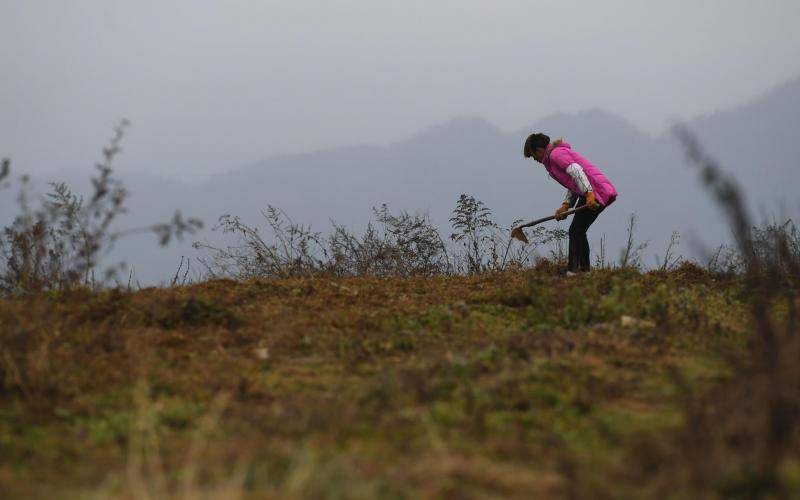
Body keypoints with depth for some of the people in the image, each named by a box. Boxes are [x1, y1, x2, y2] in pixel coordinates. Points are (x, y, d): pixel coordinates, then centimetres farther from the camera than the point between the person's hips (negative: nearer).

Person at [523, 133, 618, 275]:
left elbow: (576, 171, -23)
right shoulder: (561, 152, 23)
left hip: (597, 191, -10)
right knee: (578, 232, 15)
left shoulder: (556, 154, -8)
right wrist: (565, 206, 9)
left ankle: (573, 271, -11)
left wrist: (588, 194, -31)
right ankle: (584, 269, 18)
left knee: (575, 231, -9)